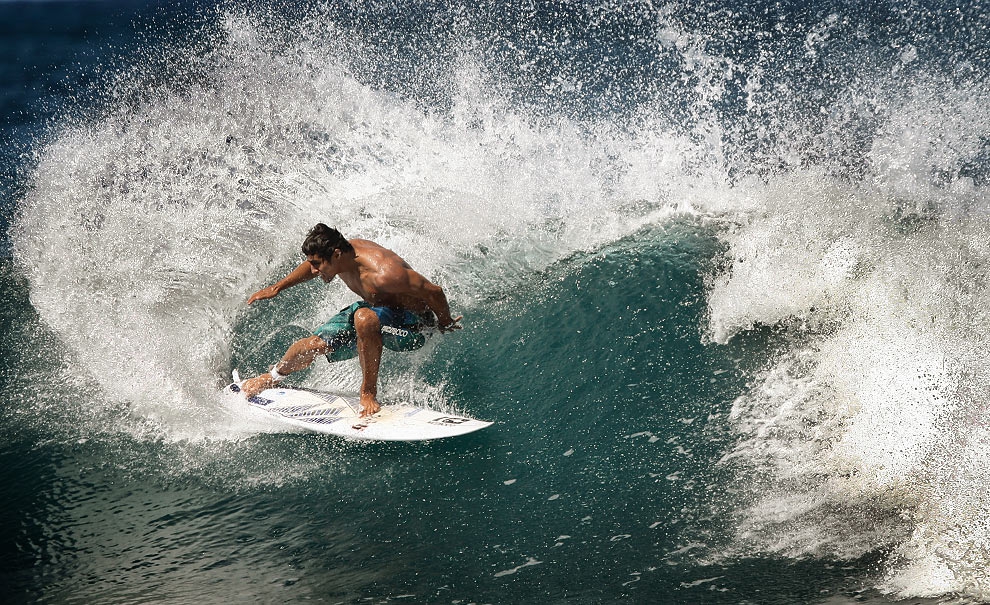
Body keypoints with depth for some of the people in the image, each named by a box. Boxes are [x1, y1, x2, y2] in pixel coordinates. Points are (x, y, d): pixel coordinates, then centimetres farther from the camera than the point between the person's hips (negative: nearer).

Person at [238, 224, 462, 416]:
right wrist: (277, 287, 19)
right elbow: (312, 265, 13)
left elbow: (433, 291, -28)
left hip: (414, 325, -8)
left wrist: (445, 324, -10)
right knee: (315, 344, 0)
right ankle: (272, 377, 31)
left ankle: (369, 392, -23)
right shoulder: (342, 253, -13)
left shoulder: (382, 274, -38)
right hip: (379, 309, 8)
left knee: (365, 318, -39)